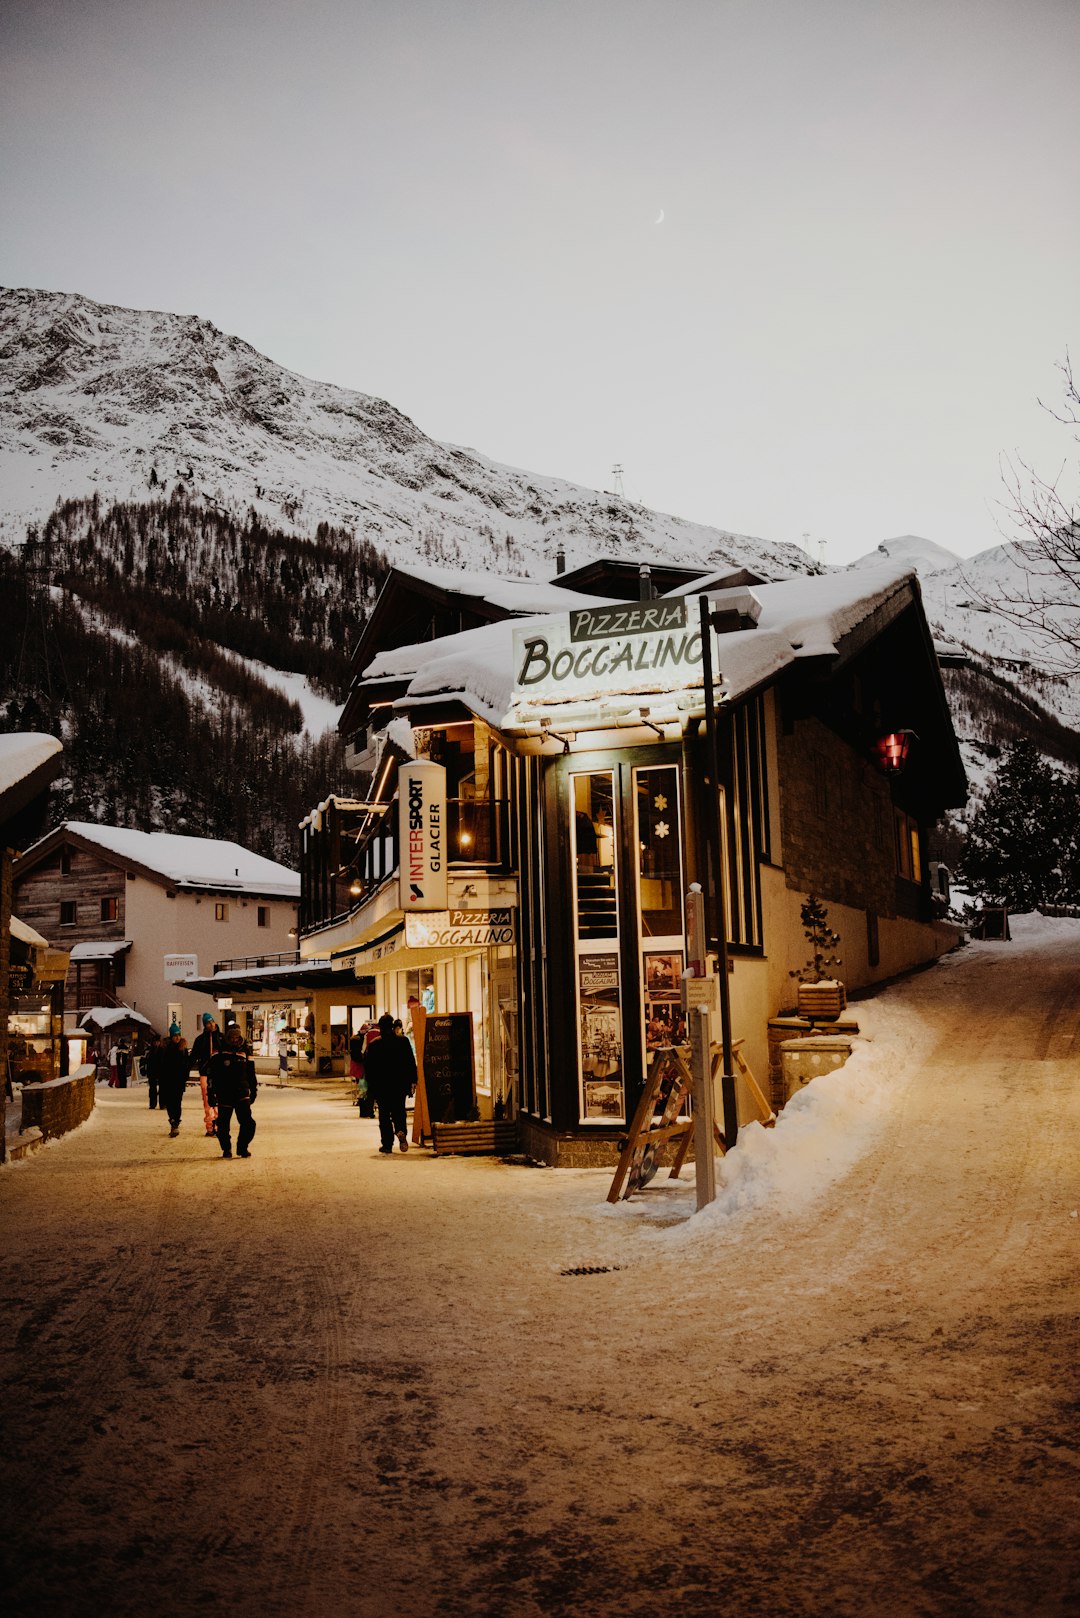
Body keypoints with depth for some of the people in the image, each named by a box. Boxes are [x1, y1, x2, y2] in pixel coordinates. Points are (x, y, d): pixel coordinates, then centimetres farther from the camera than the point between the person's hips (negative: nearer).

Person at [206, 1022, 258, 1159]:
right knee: (223, 1126, 4)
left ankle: (242, 1147, 5)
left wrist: (254, 1091, 21)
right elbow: (210, 1075, 1)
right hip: (224, 1097, -1)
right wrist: (211, 1094, -3)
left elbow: (251, 1076, 21)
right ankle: (226, 1149, 25)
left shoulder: (245, 1056, 10)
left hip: (242, 1096, 1)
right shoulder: (219, 1055, 1)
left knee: (248, 1123, -12)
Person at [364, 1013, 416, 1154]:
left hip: (381, 1085, -1)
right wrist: (412, 1080, 6)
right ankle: (400, 1131, -17)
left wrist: (371, 1085, 6)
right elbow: (411, 1062, 0)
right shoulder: (403, 1041, -2)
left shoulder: (374, 1044, -5)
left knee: (384, 1115, 7)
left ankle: (387, 1144, 4)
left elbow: (368, 1067, -2)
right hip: (400, 1084, 1)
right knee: (399, 1110, 12)